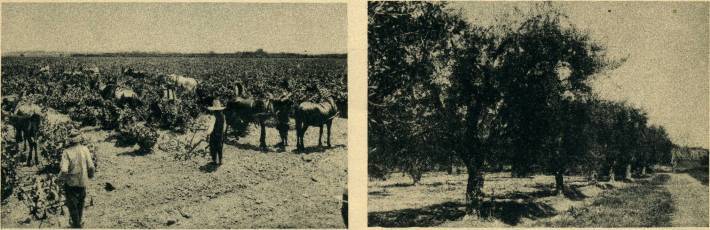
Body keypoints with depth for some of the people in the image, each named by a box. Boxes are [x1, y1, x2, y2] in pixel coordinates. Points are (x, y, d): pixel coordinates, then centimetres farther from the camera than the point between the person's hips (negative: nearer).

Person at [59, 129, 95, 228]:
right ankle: (78, 221, 40)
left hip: (71, 183, -3)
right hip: (83, 182, 3)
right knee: (80, 203, 24)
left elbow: (64, 170, -24)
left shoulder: (67, 152, -19)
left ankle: (76, 225, 13)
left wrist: (61, 176, -2)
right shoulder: (85, 149, -11)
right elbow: (91, 167, -11)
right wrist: (91, 174, 10)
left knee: (72, 205, 11)